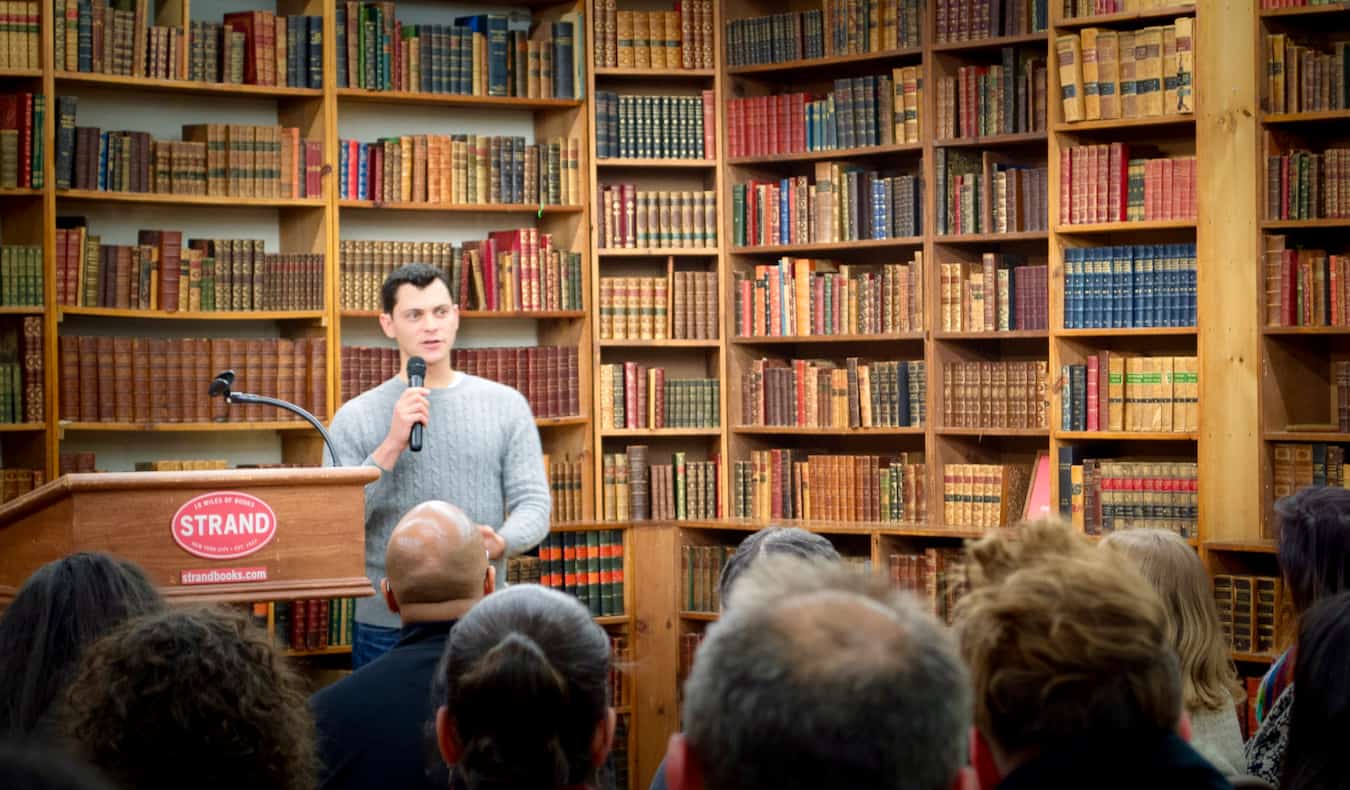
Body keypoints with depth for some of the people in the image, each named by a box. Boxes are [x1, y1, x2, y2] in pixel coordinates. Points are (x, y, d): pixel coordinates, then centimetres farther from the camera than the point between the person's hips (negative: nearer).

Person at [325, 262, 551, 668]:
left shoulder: (506, 405, 4)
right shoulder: (354, 418, 1)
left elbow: (533, 502, 0)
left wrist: (500, 543, -22)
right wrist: (391, 446, -17)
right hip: (386, 627, -1)